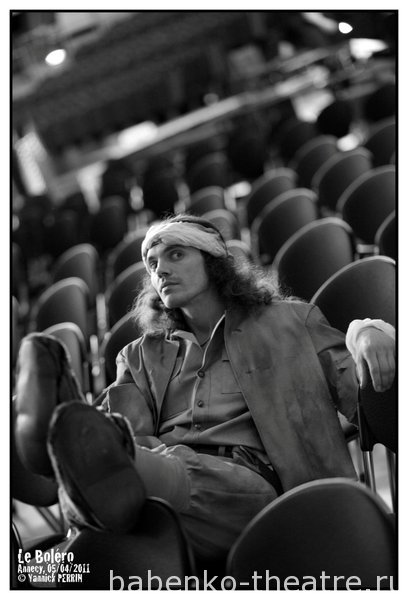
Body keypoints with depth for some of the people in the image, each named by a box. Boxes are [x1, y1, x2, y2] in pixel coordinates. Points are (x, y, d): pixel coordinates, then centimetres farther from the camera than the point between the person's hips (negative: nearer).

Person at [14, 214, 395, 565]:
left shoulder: (288, 321, 24)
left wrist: (368, 334, -7)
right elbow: (127, 426, 13)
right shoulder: (141, 356, 31)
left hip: (247, 477, -2)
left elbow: (362, 399, 15)